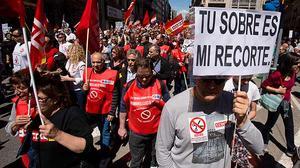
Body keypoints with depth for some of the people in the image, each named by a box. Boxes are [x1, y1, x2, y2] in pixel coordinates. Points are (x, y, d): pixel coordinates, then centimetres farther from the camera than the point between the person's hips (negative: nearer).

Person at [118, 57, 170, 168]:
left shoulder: (160, 84, -12)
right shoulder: (129, 86, -10)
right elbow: (123, 108, 2)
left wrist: (160, 102, -21)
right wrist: (122, 127, 6)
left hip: (156, 131, 0)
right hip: (136, 132, 0)